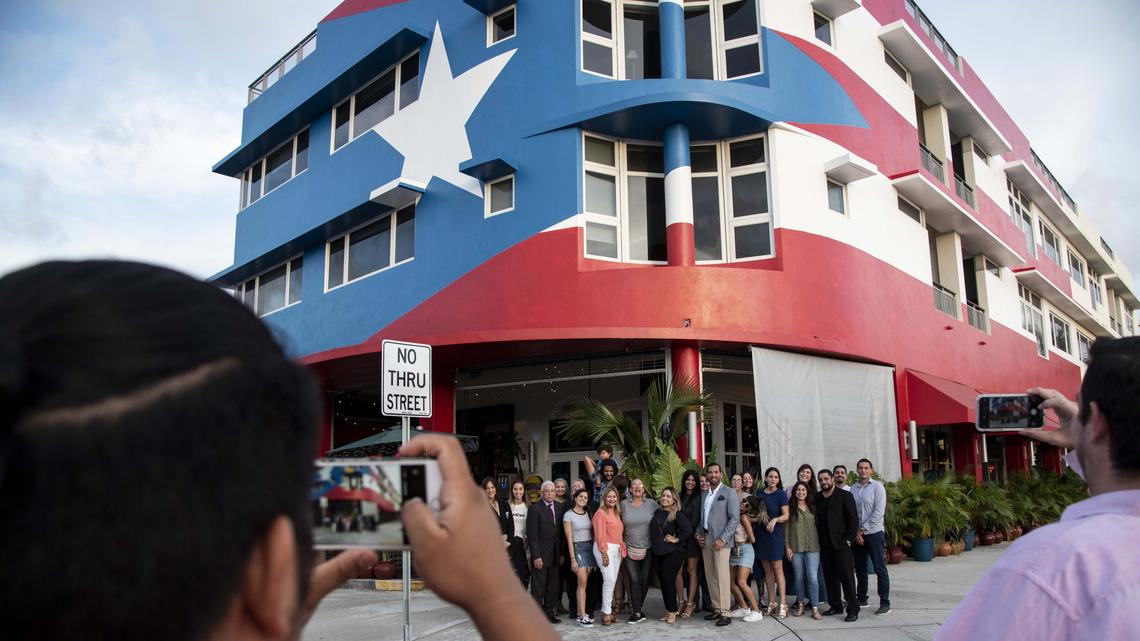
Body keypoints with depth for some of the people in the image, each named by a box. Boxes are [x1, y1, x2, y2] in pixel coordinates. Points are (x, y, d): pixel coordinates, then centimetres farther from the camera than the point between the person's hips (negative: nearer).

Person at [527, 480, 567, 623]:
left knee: (553, 588, 10)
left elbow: (562, 532, 10)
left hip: (555, 555, 5)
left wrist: (562, 553, 5)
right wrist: (536, 556, -15)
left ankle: (549, 613, 19)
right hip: (540, 554, -5)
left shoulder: (560, 507, 7)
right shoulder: (535, 509, -9)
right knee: (538, 588, 0)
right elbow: (532, 535, -11)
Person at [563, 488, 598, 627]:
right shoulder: (568, 515, -4)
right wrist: (573, 559, -10)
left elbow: (592, 533, 14)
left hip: (590, 547, 5)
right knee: (583, 582, -12)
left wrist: (596, 553, 8)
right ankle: (583, 617, -11)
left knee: (582, 583, 5)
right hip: (578, 548, -5)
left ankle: (580, 612, 11)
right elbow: (569, 538, -6)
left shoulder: (588, 514, 11)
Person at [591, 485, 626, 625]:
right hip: (605, 548, -7)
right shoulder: (600, 513, -6)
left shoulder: (617, 513, 17)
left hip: (617, 549, 7)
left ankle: (607, 610, 14)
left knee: (613, 580, 6)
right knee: (609, 579, -12)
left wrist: (622, 549, 11)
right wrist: (604, 553, -16)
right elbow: (600, 535, -11)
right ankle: (606, 612, -5)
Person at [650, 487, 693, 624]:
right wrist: (653, 544, 15)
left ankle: (672, 612, 5)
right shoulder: (657, 512, 9)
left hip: (672, 553, -6)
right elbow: (652, 530, 24)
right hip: (657, 553, 6)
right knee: (662, 582, 9)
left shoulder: (677, 514, -10)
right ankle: (669, 611, 19)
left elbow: (688, 529, -21)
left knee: (668, 581, -7)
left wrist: (677, 539, -13)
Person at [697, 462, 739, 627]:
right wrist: (699, 533, 3)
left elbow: (735, 518, -8)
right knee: (710, 576, 7)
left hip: (721, 540, -6)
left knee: (722, 576, -9)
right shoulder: (704, 495, 17)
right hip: (705, 539, 6)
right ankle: (716, 609, 15)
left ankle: (725, 613, -6)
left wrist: (723, 539, -15)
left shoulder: (729, 493, -2)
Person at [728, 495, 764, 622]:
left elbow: (752, 539, -12)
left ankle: (756, 612, -6)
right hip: (734, 551, 7)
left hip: (745, 550, -7)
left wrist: (743, 541, 4)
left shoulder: (744, 517, -13)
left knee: (741, 582, -14)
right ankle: (744, 608, 19)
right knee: (730, 582, 5)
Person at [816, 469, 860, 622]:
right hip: (824, 545, 5)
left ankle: (853, 610, 1)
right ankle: (836, 606, 18)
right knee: (830, 577, 9)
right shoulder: (817, 498, 11)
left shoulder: (845, 496, -2)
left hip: (841, 544, -5)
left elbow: (853, 519, -5)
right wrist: (817, 540, 6)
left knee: (847, 577, -4)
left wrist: (848, 539, -10)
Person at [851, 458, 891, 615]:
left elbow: (879, 512, -11)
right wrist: (855, 532, -5)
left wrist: (863, 530, -11)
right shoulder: (853, 489, 8)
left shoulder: (877, 487, -4)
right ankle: (861, 599, 22)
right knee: (860, 569, 11)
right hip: (858, 535, 4)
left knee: (880, 569, -2)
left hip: (874, 533, -4)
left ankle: (885, 603, 3)